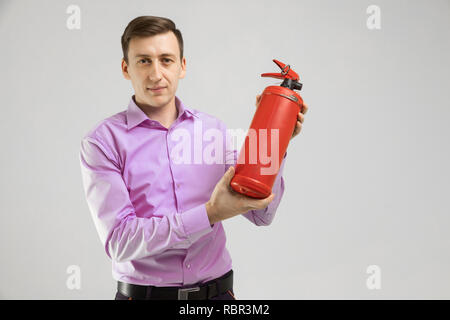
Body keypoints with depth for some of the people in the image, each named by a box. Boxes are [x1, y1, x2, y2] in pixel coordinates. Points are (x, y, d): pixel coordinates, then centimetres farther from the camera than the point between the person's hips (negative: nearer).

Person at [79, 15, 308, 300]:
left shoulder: (215, 130, 2)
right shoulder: (103, 140, -9)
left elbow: (261, 214, 3)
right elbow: (119, 242, -18)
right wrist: (210, 213, -24)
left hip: (217, 289, 3)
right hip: (143, 291, -3)